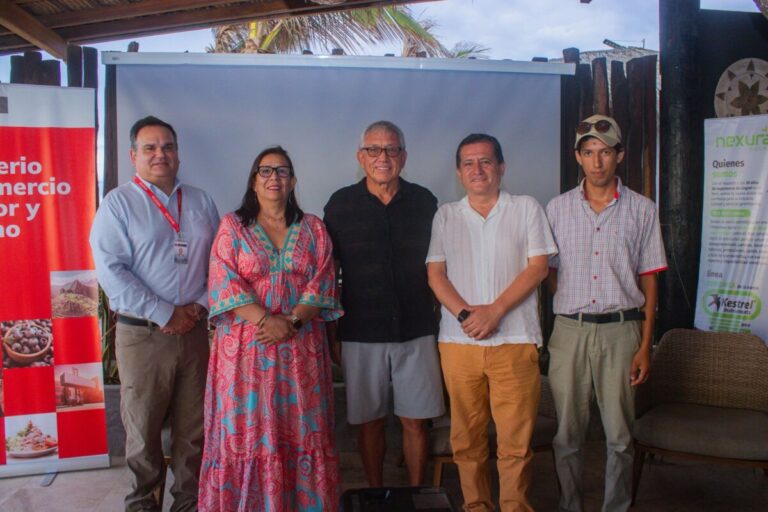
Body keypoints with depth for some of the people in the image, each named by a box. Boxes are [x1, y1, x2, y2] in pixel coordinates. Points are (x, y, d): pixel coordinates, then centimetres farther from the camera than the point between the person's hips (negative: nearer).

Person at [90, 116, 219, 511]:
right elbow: (111, 270, -11)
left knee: (193, 427, 11)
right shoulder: (118, 203, -2)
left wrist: (201, 305, -5)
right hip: (142, 334, -3)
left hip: (195, 331, 3)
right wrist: (165, 315, -14)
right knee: (143, 428, 8)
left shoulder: (200, 202, 11)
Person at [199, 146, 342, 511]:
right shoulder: (232, 226, 4)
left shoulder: (312, 228, 9)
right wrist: (266, 320, -17)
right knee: (248, 429, 2)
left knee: (301, 430, 5)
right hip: (246, 345, -1)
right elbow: (225, 283, -6)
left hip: (301, 347, 2)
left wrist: (292, 322, -14)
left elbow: (321, 283, 1)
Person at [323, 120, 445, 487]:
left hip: (416, 332, 1)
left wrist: (438, 320, 9)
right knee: (369, 421, 10)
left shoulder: (424, 202, 4)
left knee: (415, 422, 7)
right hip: (361, 333, 0)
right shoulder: (340, 204, 1)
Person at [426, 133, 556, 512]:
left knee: (516, 438, -1)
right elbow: (435, 273, 4)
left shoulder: (526, 208, 7)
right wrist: (465, 314, -12)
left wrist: (494, 310, -11)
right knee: (466, 436, 8)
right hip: (458, 341, 2)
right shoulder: (446, 216, 11)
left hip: (515, 340, -1)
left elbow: (538, 267, -1)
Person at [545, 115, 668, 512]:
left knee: (620, 436, 5)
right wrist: (571, 306, 0)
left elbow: (649, 280, 4)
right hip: (569, 330, 1)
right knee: (567, 434, 8)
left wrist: (645, 344, 0)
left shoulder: (642, 210, 4)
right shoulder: (557, 208, 6)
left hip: (621, 331, 0)